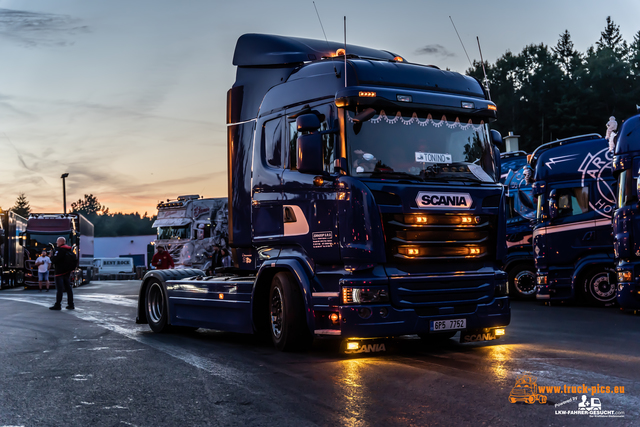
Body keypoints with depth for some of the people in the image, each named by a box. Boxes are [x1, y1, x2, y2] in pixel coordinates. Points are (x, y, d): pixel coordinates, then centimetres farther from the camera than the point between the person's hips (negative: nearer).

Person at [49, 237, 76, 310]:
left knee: (59, 289, -6)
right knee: (68, 288, 9)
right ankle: (71, 305, 9)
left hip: (60, 272, -8)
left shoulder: (59, 249, -13)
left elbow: (54, 259, -20)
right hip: (67, 272, 8)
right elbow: (75, 260, 17)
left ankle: (57, 305, -5)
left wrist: (51, 256, 0)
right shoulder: (70, 250, 13)